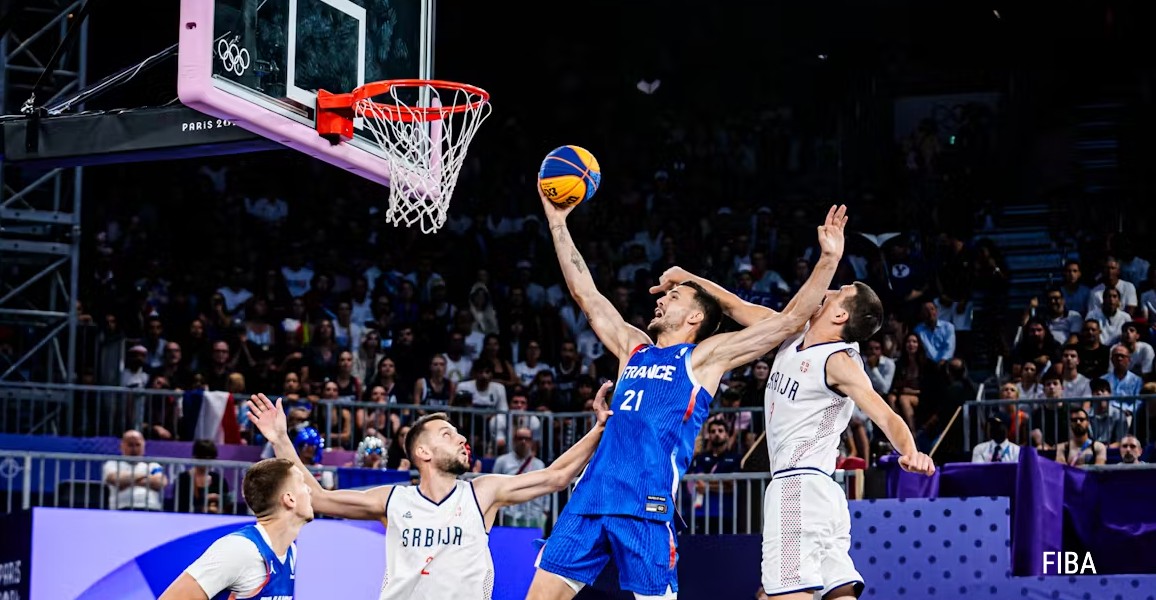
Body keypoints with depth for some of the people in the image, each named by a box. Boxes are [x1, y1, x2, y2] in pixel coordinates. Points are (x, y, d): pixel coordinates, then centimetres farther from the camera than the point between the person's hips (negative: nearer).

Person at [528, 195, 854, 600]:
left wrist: (829, 259, -2)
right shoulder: (633, 348, 25)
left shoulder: (704, 355, 9)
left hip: (646, 502, -6)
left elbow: (790, 319, 3)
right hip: (591, 492, 6)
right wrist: (557, 223, 27)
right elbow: (584, 294, 28)